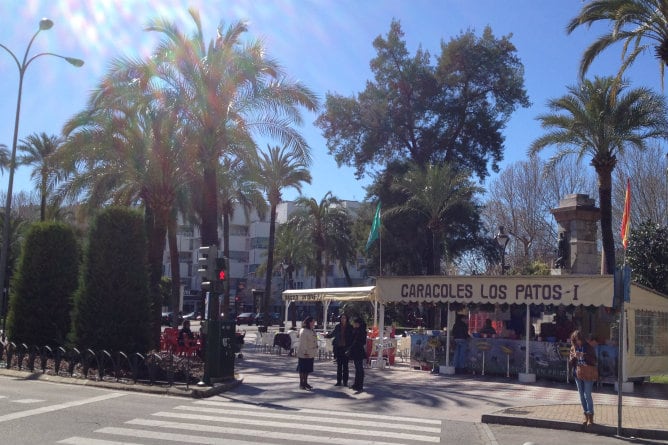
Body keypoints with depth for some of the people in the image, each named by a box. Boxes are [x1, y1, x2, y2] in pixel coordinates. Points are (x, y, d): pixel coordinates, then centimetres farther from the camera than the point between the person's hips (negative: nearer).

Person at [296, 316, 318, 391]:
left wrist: (315, 351, 16)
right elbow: (303, 343, -19)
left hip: (311, 354, 9)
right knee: (302, 369, -1)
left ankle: (305, 383, 23)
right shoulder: (303, 331, -15)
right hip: (304, 354, -9)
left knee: (308, 369, 14)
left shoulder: (312, 331, 13)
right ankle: (301, 384, 5)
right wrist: (305, 352, -22)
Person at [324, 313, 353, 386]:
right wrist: (326, 336, 3)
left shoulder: (349, 327, -3)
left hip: (345, 348, -3)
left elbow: (352, 337, -4)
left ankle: (345, 381, 8)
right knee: (339, 365, 8)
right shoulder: (337, 327, 5)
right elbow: (332, 334, 18)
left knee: (345, 365, 1)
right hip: (338, 348, 3)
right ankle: (339, 381, 14)